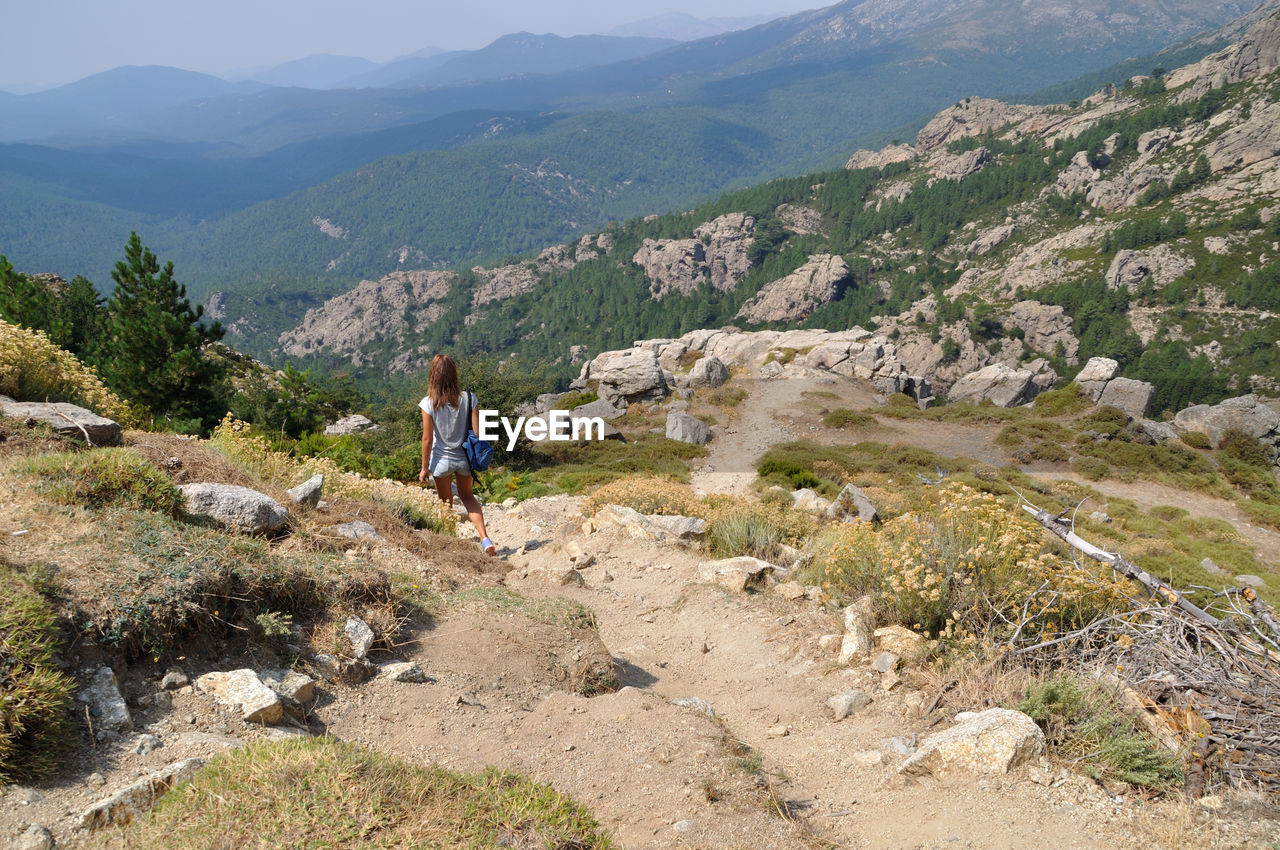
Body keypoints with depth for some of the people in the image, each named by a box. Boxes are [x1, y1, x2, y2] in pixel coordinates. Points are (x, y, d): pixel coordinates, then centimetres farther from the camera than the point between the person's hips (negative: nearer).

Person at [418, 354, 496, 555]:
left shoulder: (429, 403, -16)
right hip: (464, 458, 2)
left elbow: (427, 439, -13)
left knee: (447, 504, 18)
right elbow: (477, 433, -8)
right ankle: (484, 538, 8)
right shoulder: (468, 399, -11)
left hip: (441, 460, -2)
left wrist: (424, 468, -2)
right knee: (467, 496, 24)